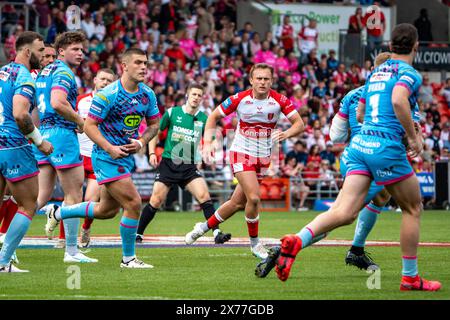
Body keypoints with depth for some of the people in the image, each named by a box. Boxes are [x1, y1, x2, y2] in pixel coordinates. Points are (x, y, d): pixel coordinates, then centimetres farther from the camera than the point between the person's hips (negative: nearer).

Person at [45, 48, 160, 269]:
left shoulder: (148, 95, 2)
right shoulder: (107, 95, -17)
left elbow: (154, 124, 13)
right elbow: (89, 125, -14)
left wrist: (141, 142, -6)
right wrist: (110, 148, -24)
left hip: (127, 156, 8)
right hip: (106, 157, -8)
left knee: (107, 210, 18)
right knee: (133, 203, -15)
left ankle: (58, 213, 37)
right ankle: (128, 258, 0)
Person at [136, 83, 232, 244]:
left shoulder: (204, 119, 2)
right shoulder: (172, 113, -1)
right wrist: (152, 153, -1)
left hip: (189, 167, 1)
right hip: (168, 163, -1)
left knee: (204, 196, -17)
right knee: (156, 201, -3)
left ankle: (217, 233, -16)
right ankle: (138, 234, 12)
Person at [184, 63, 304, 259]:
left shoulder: (279, 101, -9)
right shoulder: (240, 99, -13)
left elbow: (299, 124, -9)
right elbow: (213, 116, -2)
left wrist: (286, 134, -30)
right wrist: (207, 143, -12)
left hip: (262, 158, 3)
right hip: (241, 153, -3)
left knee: (238, 203, 9)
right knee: (254, 198, -20)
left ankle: (204, 227, 33)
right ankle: (255, 244, -1)